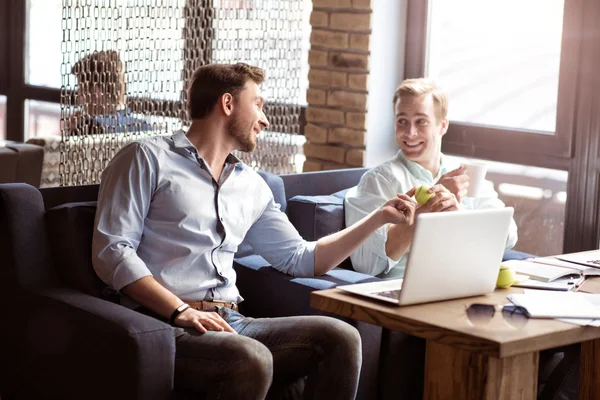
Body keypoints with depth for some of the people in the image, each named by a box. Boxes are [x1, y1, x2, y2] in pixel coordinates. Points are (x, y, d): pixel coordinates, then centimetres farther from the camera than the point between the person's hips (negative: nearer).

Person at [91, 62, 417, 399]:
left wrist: (380, 217, 21)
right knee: (252, 360, -34)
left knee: (340, 338, -15)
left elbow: (301, 258, 26)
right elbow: (112, 251, -7)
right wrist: (180, 311, -18)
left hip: (229, 322, 6)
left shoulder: (251, 186, 20)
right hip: (164, 324, -6)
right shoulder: (148, 159, 2)